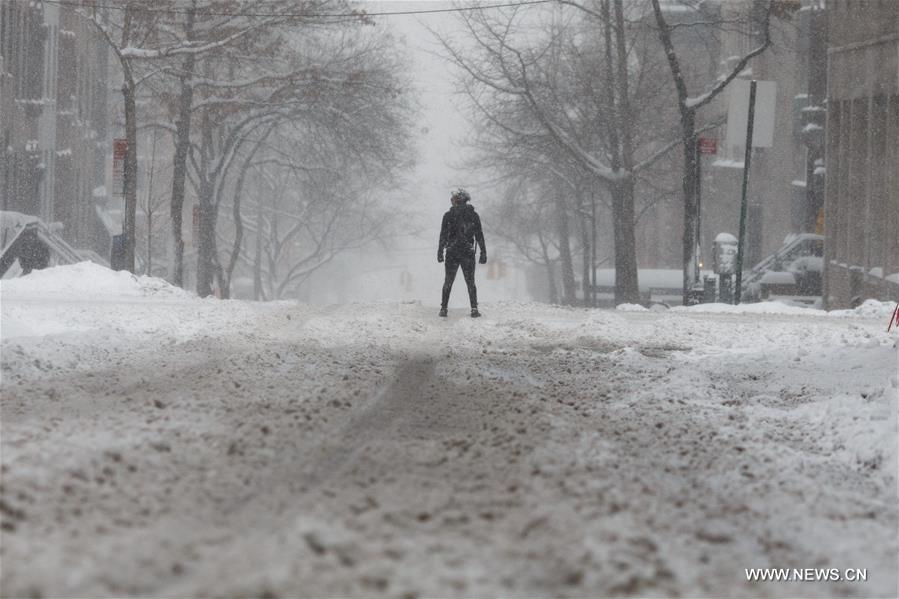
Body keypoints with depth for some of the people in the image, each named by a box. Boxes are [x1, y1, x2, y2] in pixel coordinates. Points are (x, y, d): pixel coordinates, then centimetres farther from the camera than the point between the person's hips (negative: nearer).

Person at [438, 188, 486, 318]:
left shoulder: (448, 215, -1)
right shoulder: (473, 215, 2)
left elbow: (443, 236, -1)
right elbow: (479, 236, 3)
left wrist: (440, 252, 2)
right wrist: (483, 253, 6)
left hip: (452, 253, 0)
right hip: (468, 253, 0)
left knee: (448, 282, 9)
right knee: (470, 282, 5)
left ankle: (444, 308, 6)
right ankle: (474, 309, -5)